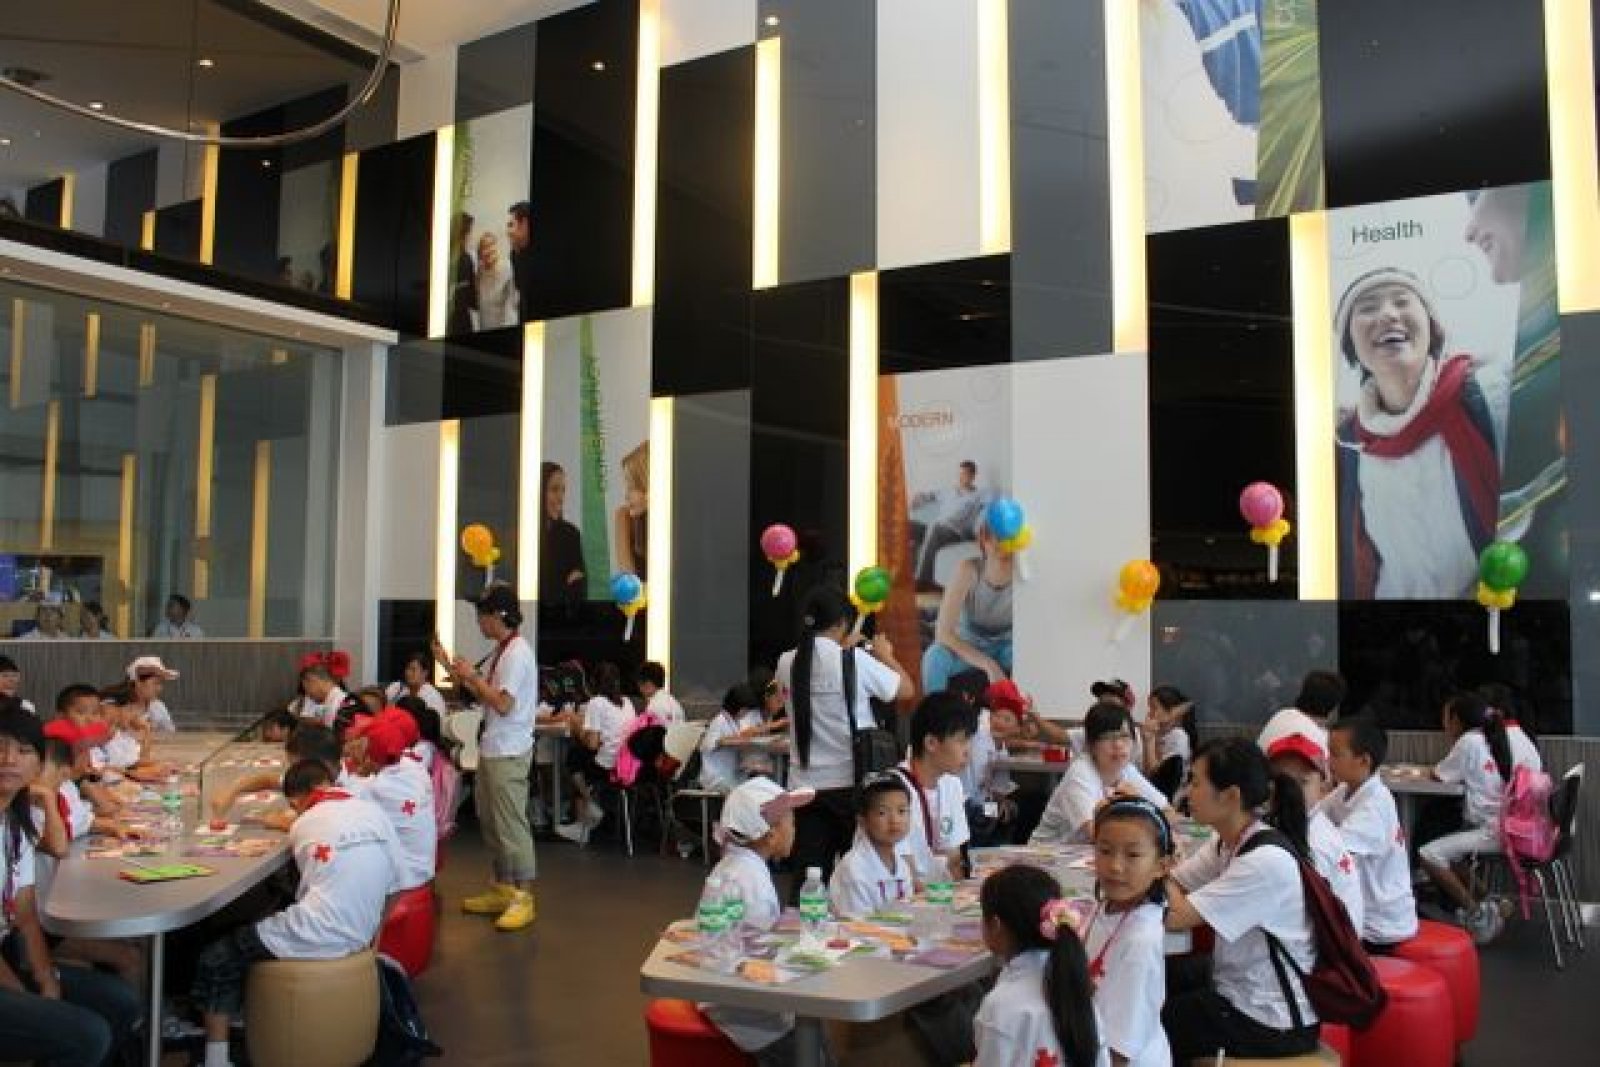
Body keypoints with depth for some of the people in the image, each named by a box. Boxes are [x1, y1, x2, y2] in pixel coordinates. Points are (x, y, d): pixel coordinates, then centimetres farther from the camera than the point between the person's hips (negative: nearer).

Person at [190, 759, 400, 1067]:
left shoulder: (305, 824, 0)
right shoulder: (375, 812, 4)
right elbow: (392, 885, 7)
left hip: (315, 939, -5)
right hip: (357, 939, 6)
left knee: (216, 959, 12)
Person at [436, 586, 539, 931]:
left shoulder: (517, 652, -17)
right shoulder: (499, 651, 13)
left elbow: (503, 704, -22)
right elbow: (480, 696, 17)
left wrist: (472, 676, -13)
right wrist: (451, 666, 12)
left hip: (509, 754, -10)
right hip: (491, 750, 10)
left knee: (511, 824, -5)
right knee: (490, 822, 16)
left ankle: (523, 899, 3)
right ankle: (502, 890, 26)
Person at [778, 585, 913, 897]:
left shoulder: (787, 663, 1)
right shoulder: (855, 661, -13)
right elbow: (906, 690, -3)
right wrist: (886, 655, 13)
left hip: (806, 784, 4)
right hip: (849, 782, -4)